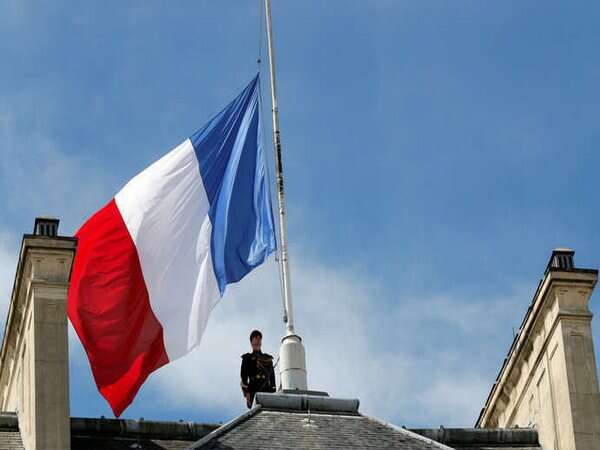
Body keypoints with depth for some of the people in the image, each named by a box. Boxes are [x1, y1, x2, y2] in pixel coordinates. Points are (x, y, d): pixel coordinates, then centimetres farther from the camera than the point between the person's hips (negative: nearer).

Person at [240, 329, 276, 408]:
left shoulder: (268, 358, 22)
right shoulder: (247, 358, 11)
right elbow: (244, 377, 2)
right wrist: (247, 394, -10)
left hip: (267, 391, 3)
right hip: (254, 392, -3)